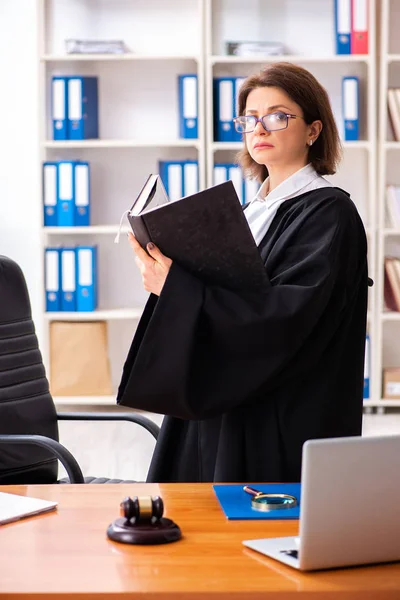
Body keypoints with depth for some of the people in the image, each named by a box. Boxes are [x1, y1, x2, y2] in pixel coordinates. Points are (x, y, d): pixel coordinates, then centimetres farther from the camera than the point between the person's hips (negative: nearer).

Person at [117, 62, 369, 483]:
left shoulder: (328, 214, -11)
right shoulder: (254, 211, 13)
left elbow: (286, 315, -23)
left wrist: (177, 289, -26)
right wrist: (168, 271, -2)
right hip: (225, 409, 7)